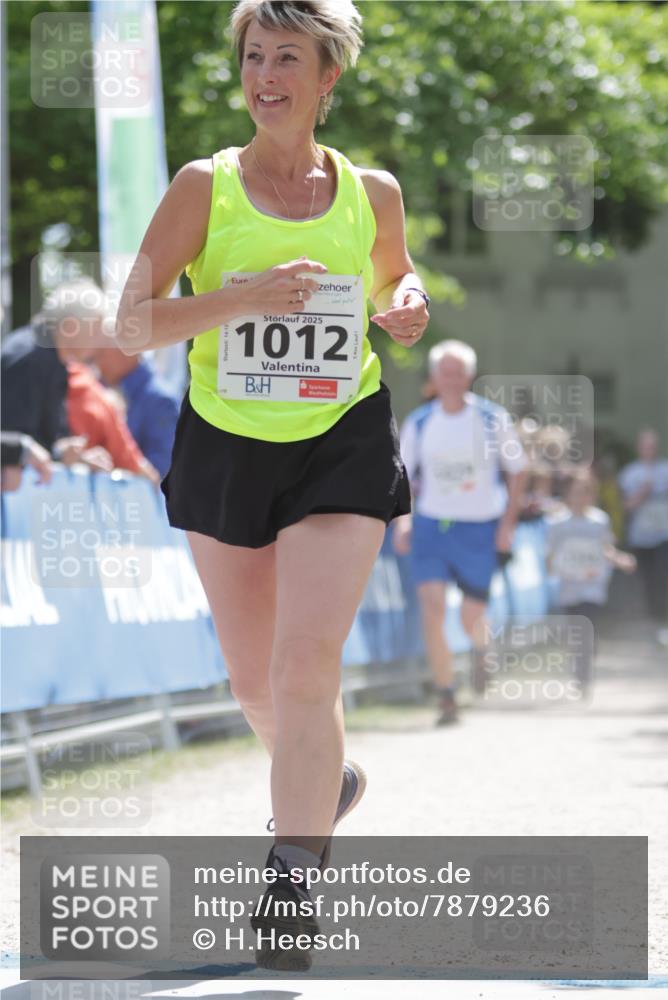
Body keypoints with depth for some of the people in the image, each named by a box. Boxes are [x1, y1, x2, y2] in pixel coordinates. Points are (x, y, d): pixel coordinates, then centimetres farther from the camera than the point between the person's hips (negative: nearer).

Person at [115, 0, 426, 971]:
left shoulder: (372, 192, 0)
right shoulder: (205, 186, -6)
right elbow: (132, 324, -12)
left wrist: (409, 306, -2)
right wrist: (245, 298, -25)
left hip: (342, 445, -1)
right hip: (226, 447, 1)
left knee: (308, 663, -17)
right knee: (255, 680, 13)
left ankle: (289, 884, -10)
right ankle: (327, 782, 46)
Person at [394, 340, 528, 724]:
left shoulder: (492, 418, -3)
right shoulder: (419, 423, 2)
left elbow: (518, 470, 5)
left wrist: (508, 523, -2)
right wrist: (402, 521, -4)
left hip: (479, 530, -1)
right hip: (431, 526, 1)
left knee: (472, 618, 1)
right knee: (432, 610, -15)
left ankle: (482, 648, 40)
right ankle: (447, 699, -8)